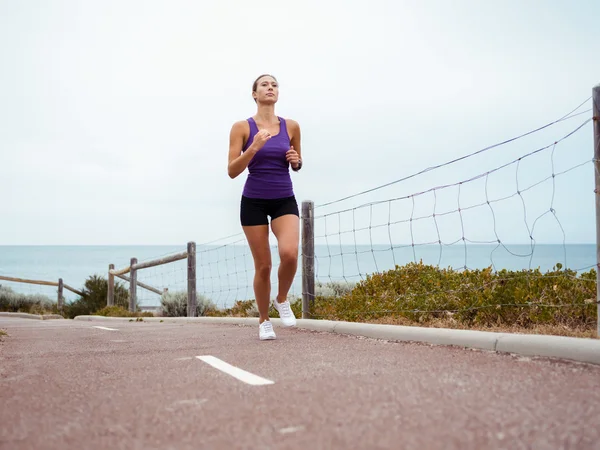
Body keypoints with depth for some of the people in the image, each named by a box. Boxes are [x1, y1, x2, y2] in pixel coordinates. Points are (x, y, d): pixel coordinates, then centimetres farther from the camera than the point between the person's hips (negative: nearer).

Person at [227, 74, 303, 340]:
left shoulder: (291, 126, 2)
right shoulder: (242, 127, -5)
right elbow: (232, 171, -9)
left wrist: (296, 161, -7)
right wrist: (254, 148, -22)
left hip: (284, 200, 2)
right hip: (253, 201, -1)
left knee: (290, 253, -23)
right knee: (263, 265, 1)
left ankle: (282, 300, 6)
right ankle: (264, 321, 22)